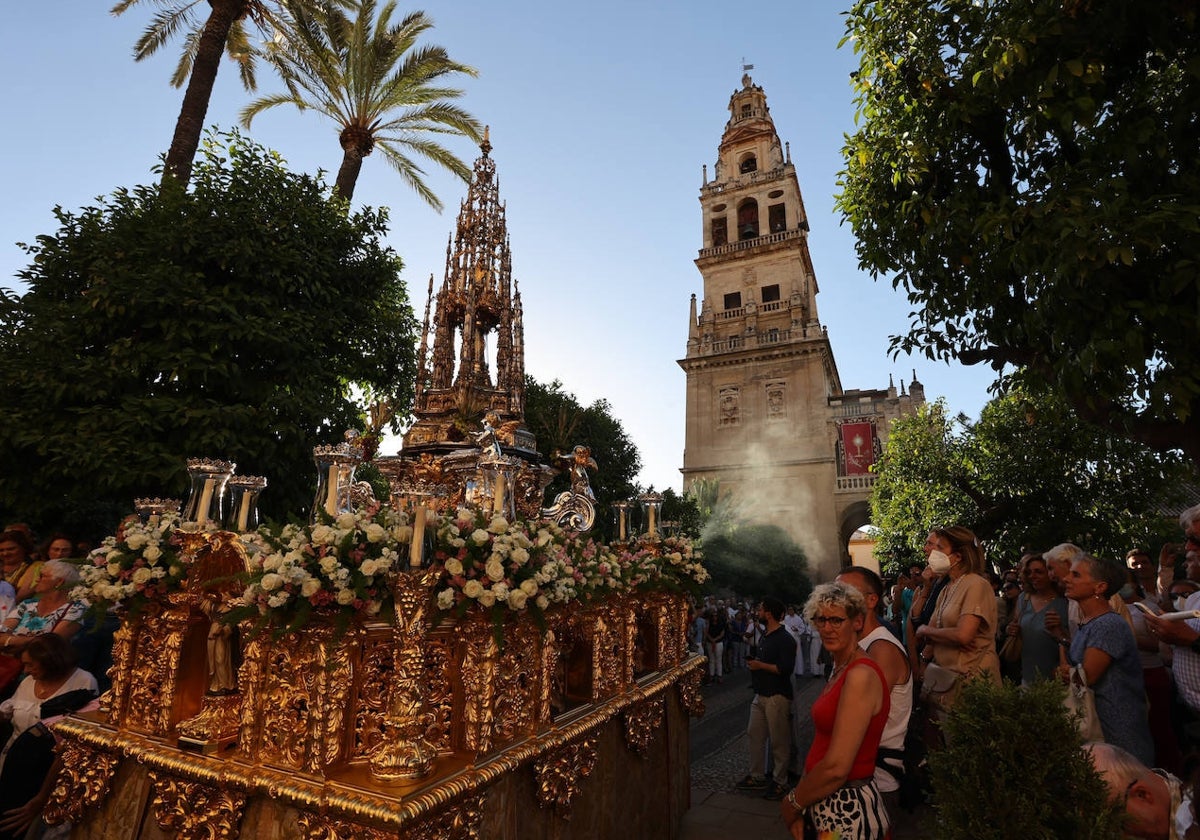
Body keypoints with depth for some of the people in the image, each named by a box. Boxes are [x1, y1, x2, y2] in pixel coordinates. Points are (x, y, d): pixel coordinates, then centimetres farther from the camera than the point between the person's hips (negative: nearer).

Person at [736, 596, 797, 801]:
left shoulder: (785, 639, -16)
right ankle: (757, 776, 26)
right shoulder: (764, 637, 13)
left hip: (777, 697, -9)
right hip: (761, 695, 9)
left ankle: (780, 782, 17)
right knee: (755, 735, 13)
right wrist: (752, 663, 8)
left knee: (778, 741, 3)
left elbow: (785, 668, -25)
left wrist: (760, 665, -19)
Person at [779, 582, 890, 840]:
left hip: (848, 812, -8)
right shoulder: (840, 670, 7)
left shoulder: (861, 675, -22)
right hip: (826, 805, 8)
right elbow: (822, 746, 8)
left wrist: (793, 803, -9)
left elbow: (836, 768, -24)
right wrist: (800, 805, 1)